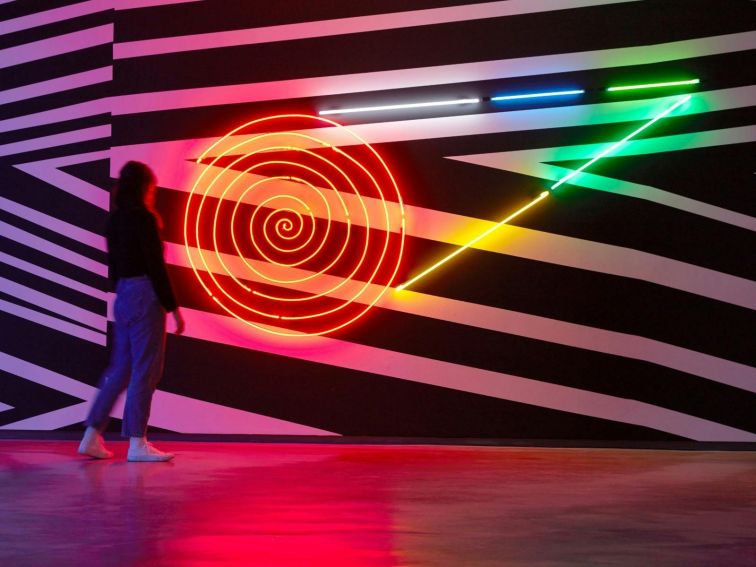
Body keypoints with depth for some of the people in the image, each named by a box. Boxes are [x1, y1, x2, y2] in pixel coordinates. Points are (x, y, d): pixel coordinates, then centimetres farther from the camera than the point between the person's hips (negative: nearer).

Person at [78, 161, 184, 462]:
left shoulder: (115, 219, 12)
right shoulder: (144, 218, -11)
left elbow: (113, 267, 16)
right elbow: (156, 266, -15)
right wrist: (173, 308, -11)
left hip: (123, 298, 8)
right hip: (145, 296, -8)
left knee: (120, 369, 14)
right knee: (145, 370, -2)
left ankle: (92, 436, 14)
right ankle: (136, 443, 1)